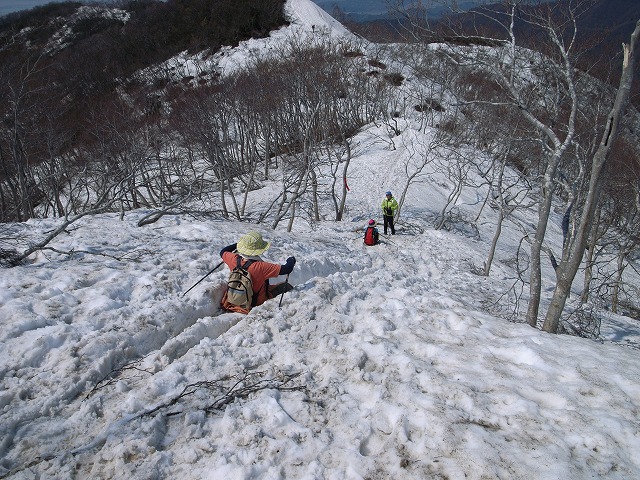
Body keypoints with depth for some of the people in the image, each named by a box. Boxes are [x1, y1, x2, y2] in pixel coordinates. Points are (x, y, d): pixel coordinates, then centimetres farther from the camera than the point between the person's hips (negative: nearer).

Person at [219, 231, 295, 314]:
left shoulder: (234, 259, -22)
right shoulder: (260, 267, -37)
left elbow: (223, 252, 3)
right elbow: (286, 269, -32)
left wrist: (237, 245, 12)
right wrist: (291, 261, -11)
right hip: (258, 301, -5)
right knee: (286, 286, 9)